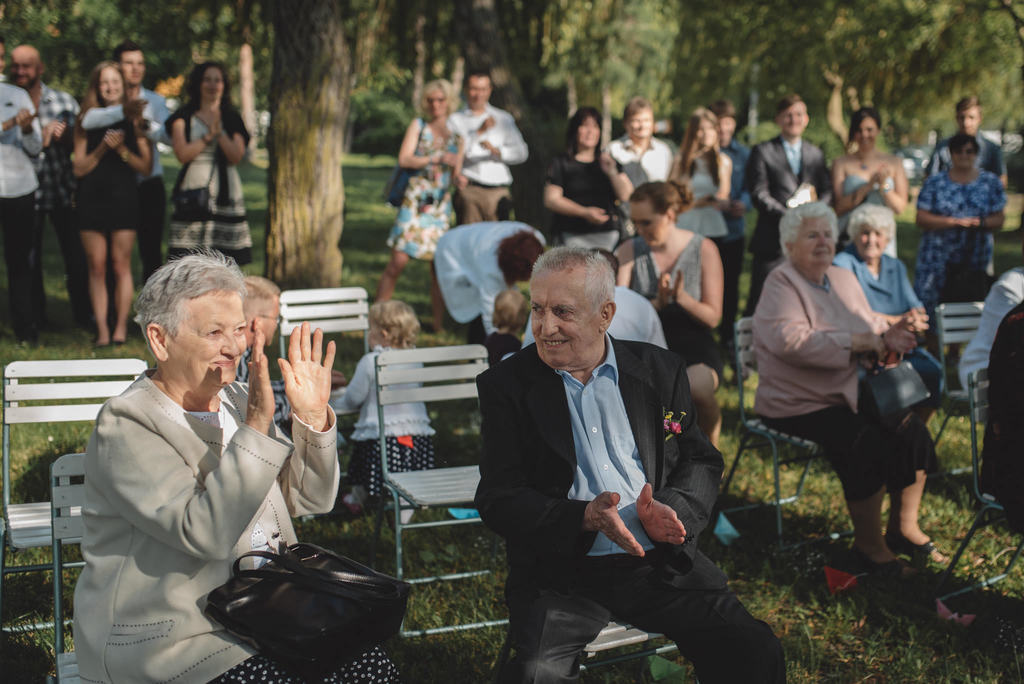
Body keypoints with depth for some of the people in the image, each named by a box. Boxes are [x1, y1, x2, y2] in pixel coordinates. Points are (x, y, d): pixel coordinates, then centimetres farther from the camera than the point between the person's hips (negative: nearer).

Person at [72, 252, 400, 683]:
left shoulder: (235, 400, 9)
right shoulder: (125, 425, -14)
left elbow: (310, 499, 10)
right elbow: (204, 534, -27)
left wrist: (312, 414, -5)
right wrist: (256, 427, -31)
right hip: (163, 641, -7)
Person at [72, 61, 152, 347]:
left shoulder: (133, 119, 6)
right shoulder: (87, 120, 9)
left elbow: (146, 167, 2)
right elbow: (78, 168, 4)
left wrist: (122, 150, -12)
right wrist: (102, 148, -9)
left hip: (123, 198, -1)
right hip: (91, 198, 1)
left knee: (121, 265, -2)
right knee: (96, 267, 1)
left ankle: (121, 327, 5)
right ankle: (102, 330, 4)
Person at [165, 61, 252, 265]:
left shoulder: (232, 118, 13)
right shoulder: (183, 118, 9)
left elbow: (236, 156, 0)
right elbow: (183, 153, -5)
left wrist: (219, 132, -11)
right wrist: (209, 135, -7)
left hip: (225, 193, 1)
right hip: (192, 192, -1)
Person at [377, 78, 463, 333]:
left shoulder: (456, 134, 16)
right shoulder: (418, 126, 7)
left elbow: (456, 173, 16)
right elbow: (404, 159, -6)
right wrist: (436, 158, -14)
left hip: (441, 203, 3)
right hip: (415, 198, -3)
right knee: (399, 260, -10)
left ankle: (438, 324, 8)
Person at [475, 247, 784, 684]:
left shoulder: (660, 372, 9)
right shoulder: (506, 386, 1)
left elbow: (702, 461, 12)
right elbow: (497, 499, -4)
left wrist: (670, 508, -11)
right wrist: (584, 518, -20)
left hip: (661, 562, 2)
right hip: (562, 574, -2)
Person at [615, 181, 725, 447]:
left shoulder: (703, 250, 0)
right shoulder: (630, 251, 4)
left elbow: (712, 317, -2)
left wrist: (681, 297, -22)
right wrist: (657, 303, -21)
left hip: (694, 349, -1)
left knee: (694, 388, -34)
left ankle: (712, 429, 1)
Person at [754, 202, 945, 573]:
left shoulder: (844, 278, 14)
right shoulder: (782, 284, -12)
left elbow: (869, 326, 17)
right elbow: (789, 340, -29)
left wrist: (888, 335, -9)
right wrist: (856, 342, -24)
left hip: (850, 395, 8)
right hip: (800, 403, -8)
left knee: (913, 432, -6)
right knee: (868, 444, -26)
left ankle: (904, 528, 11)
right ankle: (869, 547, -11)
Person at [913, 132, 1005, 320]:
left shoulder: (990, 182, 9)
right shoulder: (934, 183, 4)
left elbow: (999, 219, 6)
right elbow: (921, 218, -4)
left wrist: (980, 222, -16)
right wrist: (954, 221, -16)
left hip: (976, 260, 1)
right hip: (938, 259, -1)